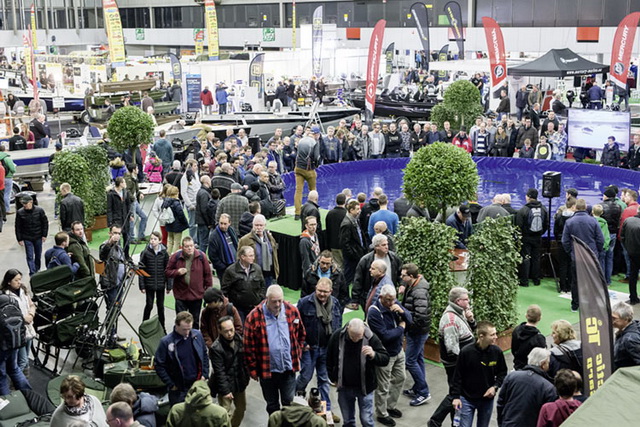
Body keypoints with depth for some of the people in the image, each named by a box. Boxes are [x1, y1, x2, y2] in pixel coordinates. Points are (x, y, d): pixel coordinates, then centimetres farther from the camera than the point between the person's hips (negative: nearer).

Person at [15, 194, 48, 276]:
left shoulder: (39, 210, -10)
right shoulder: (20, 213, -11)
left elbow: (45, 223, -1)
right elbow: (18, 227, -3)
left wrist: (44, 235, -3)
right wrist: (19, 239, -4)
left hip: (38, 237, 1)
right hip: (27, 238, -1)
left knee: (38, 255, 15)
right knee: (30, 257, -3)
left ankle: (37, 270, 35)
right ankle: (32, 274, -2)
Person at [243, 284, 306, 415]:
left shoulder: (292, 311, -5)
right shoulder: (254, 316, -14)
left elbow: (301, 335, 10)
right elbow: (249, 346, -9)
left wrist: (297, 354, 7)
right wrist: (253, 369, -6)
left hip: (289, 369, 1)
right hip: (267, 370, -1)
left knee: (289, 402, 11)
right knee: (272, 405, 16)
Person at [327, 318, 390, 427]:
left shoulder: (371, 338, -17)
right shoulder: (337, 336, -11)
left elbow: (385, 359, -17)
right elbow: (330, 359, 4)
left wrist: (374, 355, -37)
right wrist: (333, 378, 6)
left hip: (365, 387, -2)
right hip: (344, 387, 2)